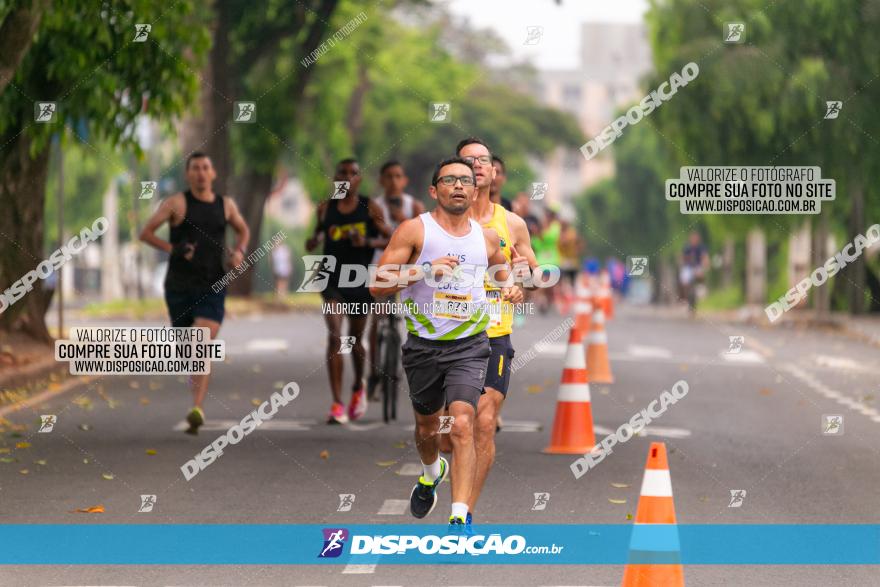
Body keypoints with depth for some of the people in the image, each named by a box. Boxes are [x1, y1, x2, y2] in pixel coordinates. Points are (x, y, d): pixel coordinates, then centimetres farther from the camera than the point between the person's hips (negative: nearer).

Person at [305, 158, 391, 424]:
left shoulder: (370, 208, -2)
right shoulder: (326, 208, 4)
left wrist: (368, 242, -21)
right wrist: (313, 241, -5)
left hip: (360, 279, 0)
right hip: (333, 279, 0)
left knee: (355, 339, 12)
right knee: (335, 336, -16)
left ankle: (358, 387, 43)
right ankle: (337, 404, -17)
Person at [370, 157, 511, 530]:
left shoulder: (487, 238, 7)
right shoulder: (414, 230, -6)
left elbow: (503, 274, 29)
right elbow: (377, 285, -12)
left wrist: (510, 290, 6)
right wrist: (425, 270, -23)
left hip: (468, 346, 0)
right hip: (424, 344, 0)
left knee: (462, 424, -18)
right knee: (427, 426, 18)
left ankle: (459, 518, -22)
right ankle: (432, 473, 52)